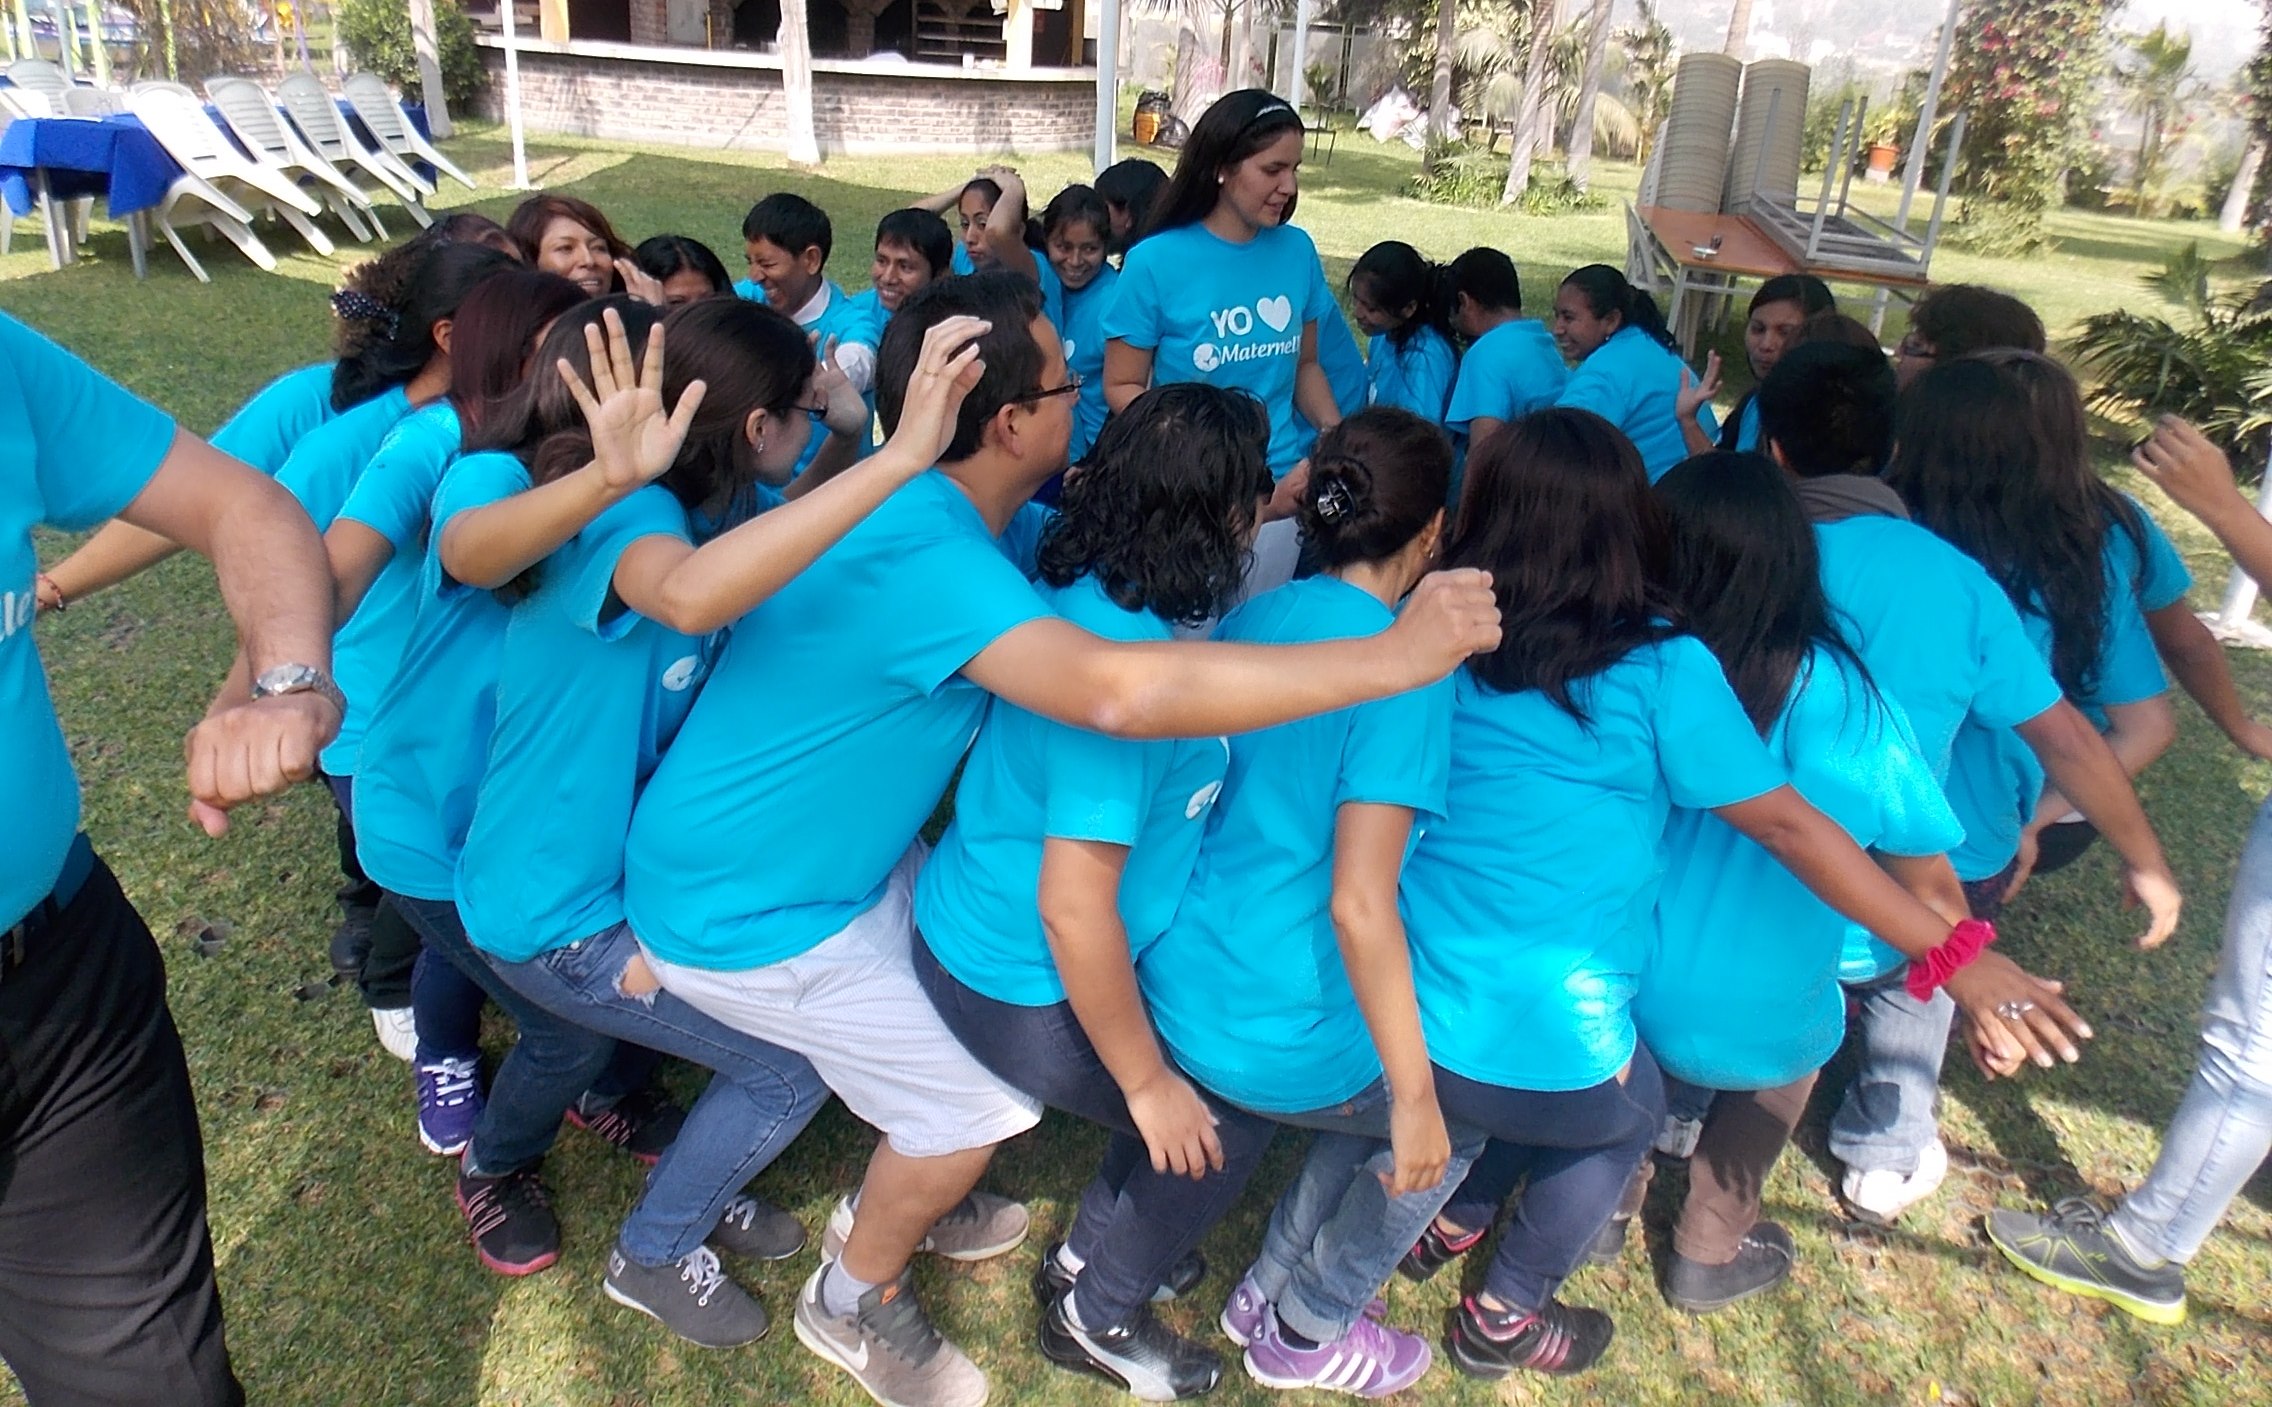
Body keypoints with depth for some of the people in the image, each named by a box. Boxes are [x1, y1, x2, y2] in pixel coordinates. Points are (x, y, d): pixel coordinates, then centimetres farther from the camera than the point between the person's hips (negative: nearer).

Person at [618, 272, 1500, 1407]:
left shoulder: (917, 504, -3)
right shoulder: (923, 555, -35)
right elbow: (1118, 691, -50)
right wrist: (1393, 657, -43)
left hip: (819, 859, 9)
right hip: (739, 918, -9)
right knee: (982, 1099, -1)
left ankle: (892, 1202, 40)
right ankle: (853, 1300, 27)